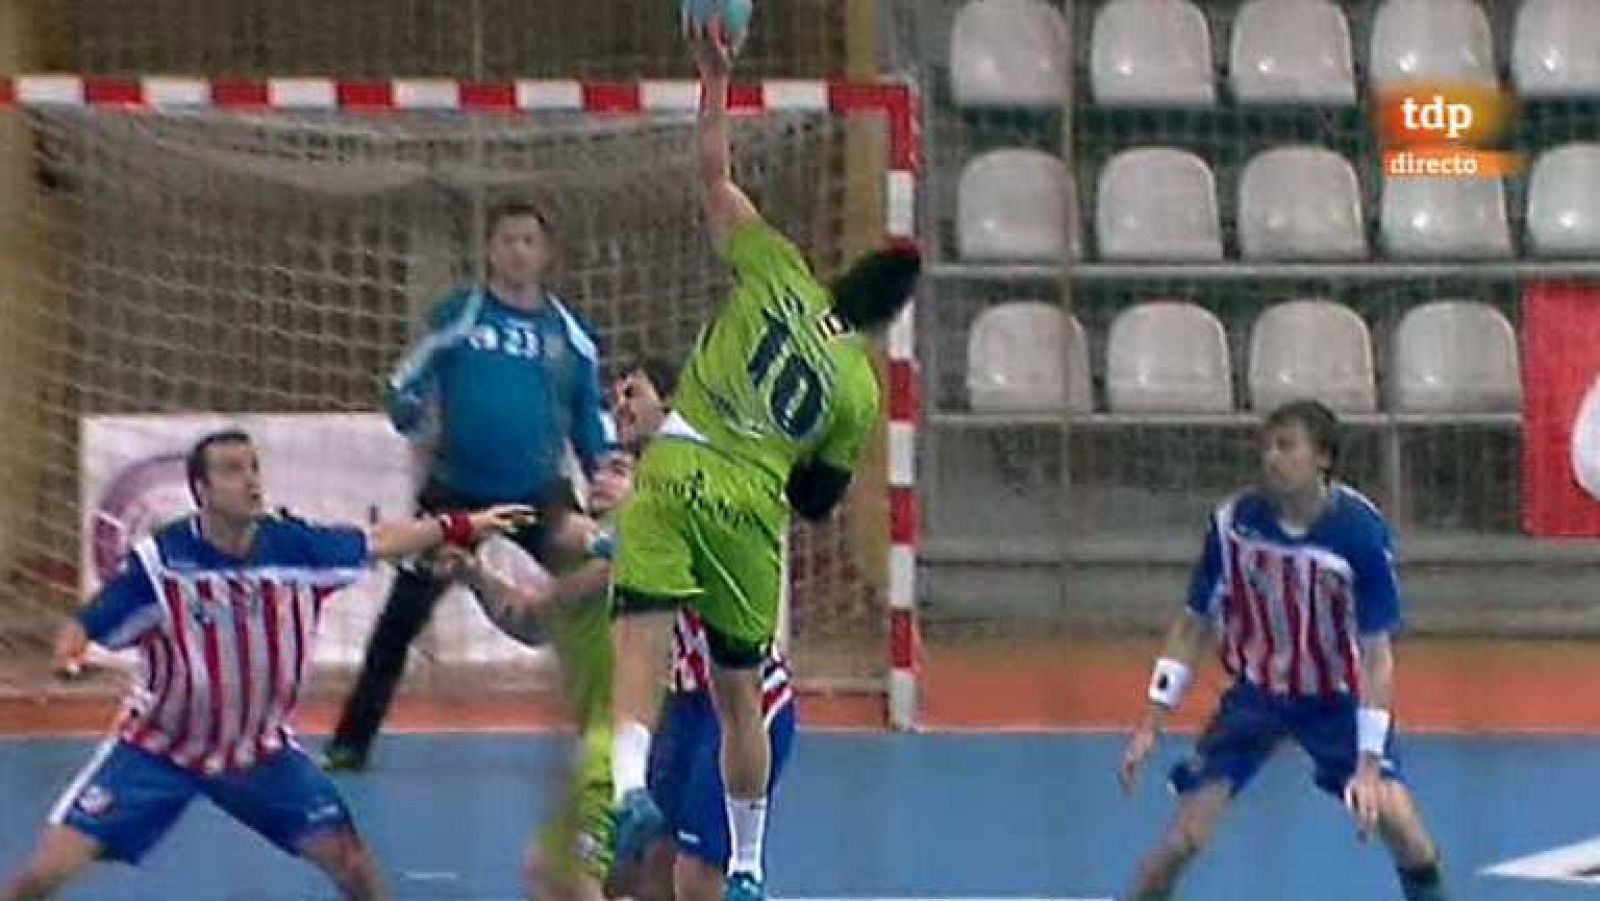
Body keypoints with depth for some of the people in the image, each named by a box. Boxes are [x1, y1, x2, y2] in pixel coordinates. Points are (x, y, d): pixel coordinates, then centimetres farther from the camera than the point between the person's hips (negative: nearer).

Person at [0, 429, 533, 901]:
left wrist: (461, 527, 3)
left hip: (260, 751, 3)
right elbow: (87, 628, -20)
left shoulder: (293, 547, -13)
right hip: (158, 748, -3)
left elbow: (376, 542, 3)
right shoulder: (160, 562, -23)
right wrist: (68, 655, -44)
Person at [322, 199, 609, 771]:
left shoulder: (569, 335, 5)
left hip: (539, 493, 2)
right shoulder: (458, 316, -2)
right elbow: (404, 387, 1)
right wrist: (415, 418, -19)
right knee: (401, 618, -2)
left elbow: (588, 424, 13)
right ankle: (351, 741, 7)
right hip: (456, 490, -1)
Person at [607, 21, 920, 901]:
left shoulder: (780, 279, 3)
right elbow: (817, 499, 12)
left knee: (641, 637, -13)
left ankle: (629, 781, -40)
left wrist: (715, 77, 12)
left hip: (674, 471, -2)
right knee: (738, 690, 14)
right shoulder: (861, 392, 7)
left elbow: (715, 177, 5)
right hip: (754, 504, 2)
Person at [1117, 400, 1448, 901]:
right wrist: (1151, 724, -8)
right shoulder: (1234, 521, -17)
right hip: (1255, 695, 1)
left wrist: (1369, 764, -25)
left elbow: (1376, 654, -20)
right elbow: (1193, 625, -4)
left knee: (1395, 818, -19)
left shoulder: (1361, 531, -23)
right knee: (1183, 840, -10)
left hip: (1338, 697, -1)